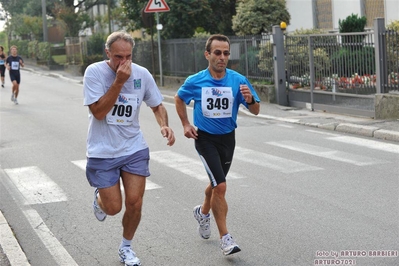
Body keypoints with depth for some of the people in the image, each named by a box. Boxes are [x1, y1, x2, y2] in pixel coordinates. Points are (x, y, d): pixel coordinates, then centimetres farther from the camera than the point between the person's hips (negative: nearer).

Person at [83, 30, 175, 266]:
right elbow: (98, 112, -20)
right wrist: (119, 81, -26)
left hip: (135, 149, 3)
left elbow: (157, 105, 8)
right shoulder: (95, 72, -15)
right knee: (113, 207, -1)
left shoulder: (142, 74, -5)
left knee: (135, 204, 1)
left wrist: (165, 125, -12)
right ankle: (100, 198, 38)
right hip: (103, 151, -3)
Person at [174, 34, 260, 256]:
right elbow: (179, 98, 9)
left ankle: (203, 212, 52)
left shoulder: (238, 80, -11)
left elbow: (256, 111, -8)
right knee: (220, 186, -15)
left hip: (227, 138, 3)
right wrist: (186, 125, 2)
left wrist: (250, 99, -30)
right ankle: (225, 237, -4)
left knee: (217, 183, 21)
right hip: (205, 138, -3)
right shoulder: (195, 81, -12)